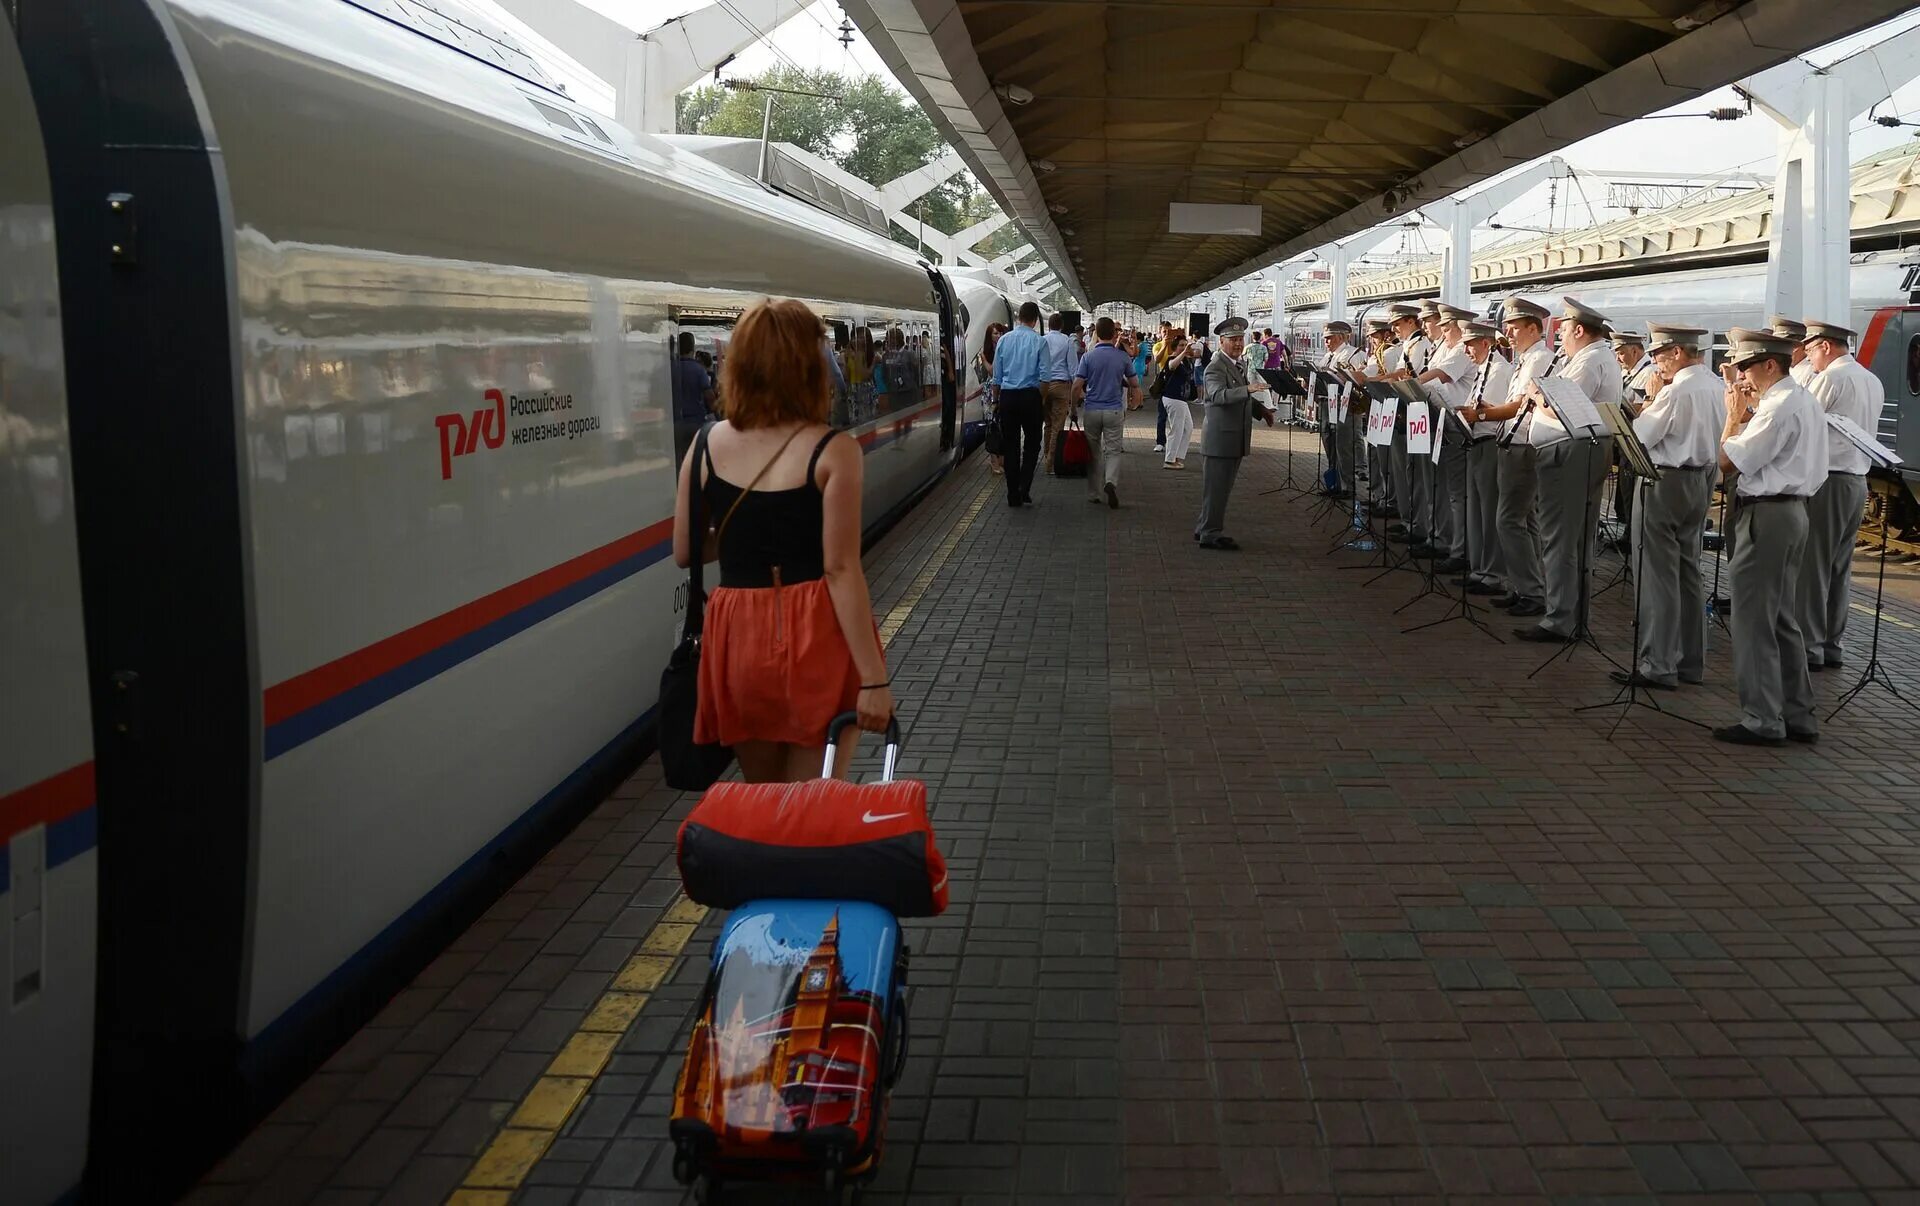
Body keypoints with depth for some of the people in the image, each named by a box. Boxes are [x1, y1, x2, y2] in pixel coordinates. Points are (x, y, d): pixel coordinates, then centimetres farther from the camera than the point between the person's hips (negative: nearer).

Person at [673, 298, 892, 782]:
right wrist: (874, 677, -13)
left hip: (737, 637, 4)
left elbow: (685, 553, 9)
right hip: (815, 638, -4)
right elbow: (841, 569, -16)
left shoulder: (707, 446, 1)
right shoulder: (832, 451, -11)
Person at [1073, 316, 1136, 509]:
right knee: (1113, 451, 3)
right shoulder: (1123, 357, -2)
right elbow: (1133, 384, 8)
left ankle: (1093, 494, 16)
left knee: (1094, 452, 12)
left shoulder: (1088, 357, -7)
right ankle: (1111, 482, -25)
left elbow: (1077, 386, -10)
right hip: (1114, 410, 0)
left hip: (1092, 410, 0)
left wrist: (1075, 403, 7)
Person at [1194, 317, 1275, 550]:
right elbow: (1218, 395, -32)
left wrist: (1261, 411, 14)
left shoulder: (1239, 365, 16)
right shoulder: (1215, 368, -14)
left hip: (1234, 440, 10)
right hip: (1219, 439, -10)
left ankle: (1204, 528, 27)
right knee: (1216, 487, -4)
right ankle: (1211, 534, 2)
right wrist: (1248, 389, -44)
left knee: (1221, 487, 17)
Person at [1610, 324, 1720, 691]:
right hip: (1701, 481, 9)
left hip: (1665, 483, -9)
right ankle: (1691, 661, 22)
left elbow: (1639, 436, -15)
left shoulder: (1676, 392, -19)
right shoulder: (1716, 387, 7)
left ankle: (1657, 665, -2)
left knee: (1656, 575, -4)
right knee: (1688, 572, 15)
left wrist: (1653, 399, -5)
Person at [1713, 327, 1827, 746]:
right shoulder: (1804, 401, 14)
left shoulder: (1779, 407, -18)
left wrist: (1734, 415, -5)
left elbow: (1728, 461, -18)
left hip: (1767, 515, -10)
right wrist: (1745, 410, 7)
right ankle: (1798, 715, 21)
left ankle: (1762, 720, 0)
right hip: (1791, 511, 10)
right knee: (1782, 618, 15)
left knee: (1755, 619, -4)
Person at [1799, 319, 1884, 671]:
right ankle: (1833, 645, 16)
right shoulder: (1872, 381, 14)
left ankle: (1810, 646, -2)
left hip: (1827, 480, -8)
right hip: (1858, 480, 8)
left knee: (1812, 566, -4)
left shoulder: (1830, 378, -12)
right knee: (1840, 567, 12)